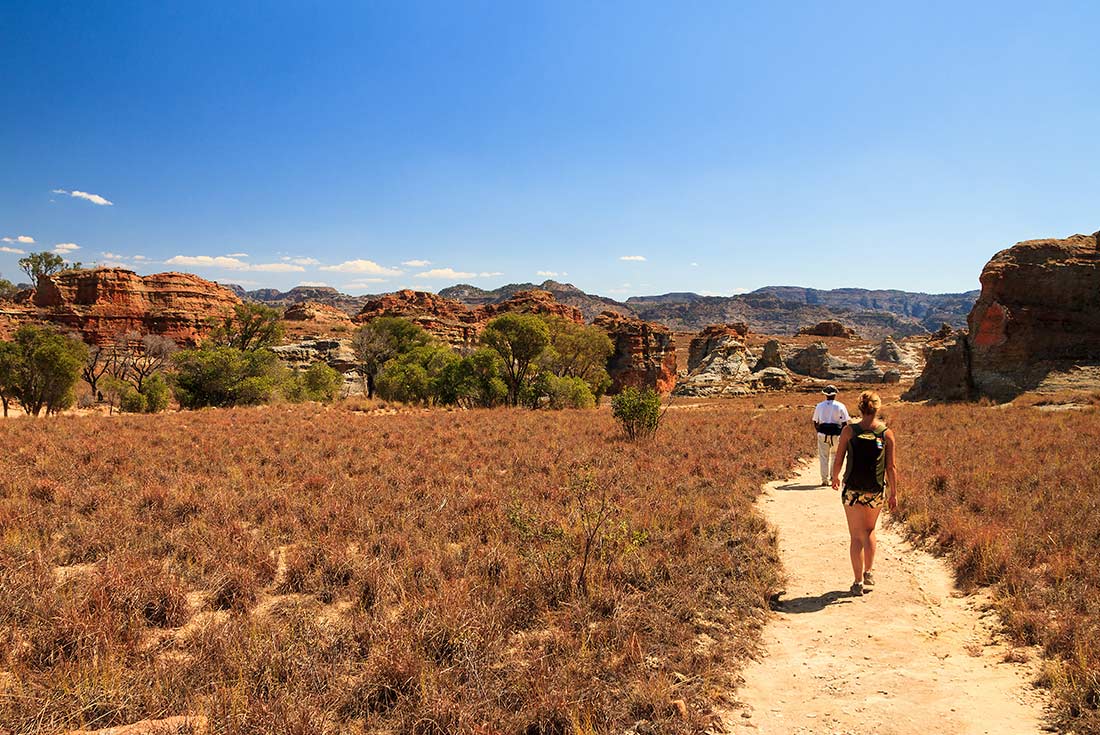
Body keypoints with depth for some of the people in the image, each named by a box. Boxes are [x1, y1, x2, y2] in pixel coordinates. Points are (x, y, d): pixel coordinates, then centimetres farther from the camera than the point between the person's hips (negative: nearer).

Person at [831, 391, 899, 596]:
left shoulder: (849, 430, -7)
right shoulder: (887, 433, -3)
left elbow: (838, 460, -4)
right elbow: (892, 467, -3)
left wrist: (835, 478, 15)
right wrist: (893, 493, 5)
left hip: (853, 490, -2)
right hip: (877, 491, 2)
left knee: (857, 537, 6)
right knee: (869, 531, 24)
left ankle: (859, 582, 6)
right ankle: (868, 573, 32)